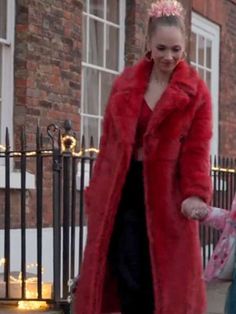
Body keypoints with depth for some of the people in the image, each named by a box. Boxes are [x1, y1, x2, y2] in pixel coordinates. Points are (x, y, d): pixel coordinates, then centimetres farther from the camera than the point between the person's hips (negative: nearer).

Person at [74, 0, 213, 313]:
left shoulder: (196, 92, -2)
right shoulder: (125, 82, 7)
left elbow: (197, 150, -8)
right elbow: (109, 139, 11)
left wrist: (195, 194, -21)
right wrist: (97, 188, 9)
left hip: (167, 193, -2)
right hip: (122, 189, 2)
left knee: (163, 276, 4)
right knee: (127, 276, -1)